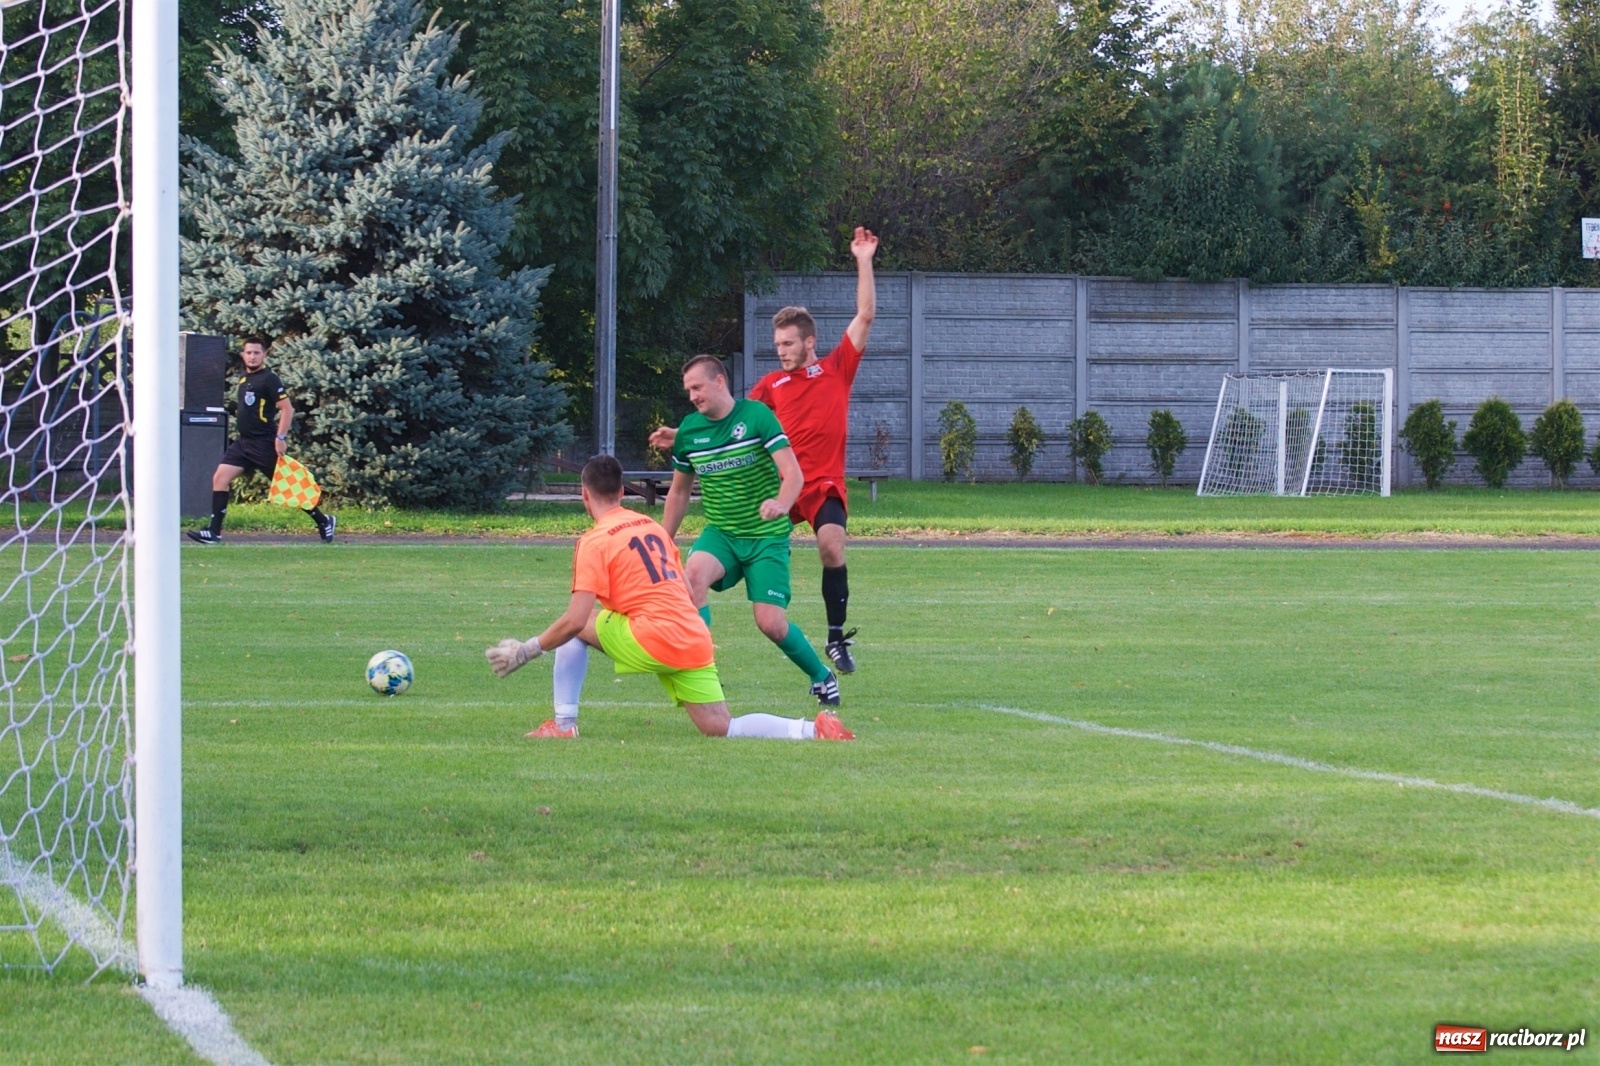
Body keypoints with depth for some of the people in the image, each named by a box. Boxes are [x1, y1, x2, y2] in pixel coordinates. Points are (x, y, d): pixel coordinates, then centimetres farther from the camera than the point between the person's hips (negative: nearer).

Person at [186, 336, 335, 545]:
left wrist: (281, 438, -20)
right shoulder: (245, 379, 12)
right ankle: (214, 531, -5)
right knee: (220, 478, -5)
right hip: (243, 442, 8)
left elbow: (287, 409, -16)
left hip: (264, 443, -8)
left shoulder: (269, 379, -12)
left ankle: (323, 521, 16)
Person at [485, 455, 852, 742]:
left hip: (654, 641, -6)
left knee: (576, 628, 13)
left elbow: (575, 621, -10)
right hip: (696, 639, 6)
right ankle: (812, 730, -14)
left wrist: (527, 651, 0)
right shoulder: (652, 526, 20)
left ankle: (563, 726, 6)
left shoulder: (594, 542, -2)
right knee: (722, 729, 6)